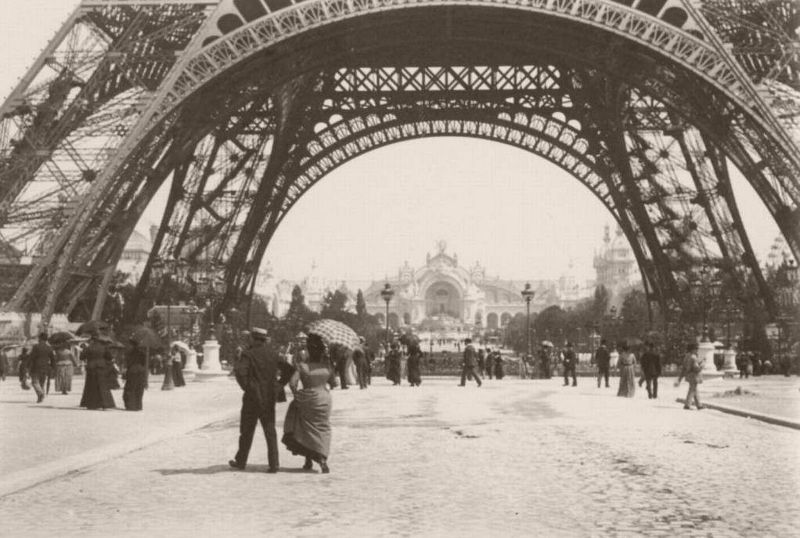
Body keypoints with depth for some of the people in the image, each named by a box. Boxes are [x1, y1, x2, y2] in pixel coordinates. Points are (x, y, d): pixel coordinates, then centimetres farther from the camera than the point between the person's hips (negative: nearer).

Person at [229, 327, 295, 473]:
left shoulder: (249, 354, -10)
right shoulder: (273, 353, 5)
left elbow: (240, 372, -25)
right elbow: (289, 369, 7)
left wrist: (246, 387, -12)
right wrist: (279, 384, 9)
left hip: (252, 397, -4)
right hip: (269, 398, 4)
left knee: (247, 431, 11)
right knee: (270, 432, 6)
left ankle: (241, 461, 23)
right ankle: (274, 464, 0)